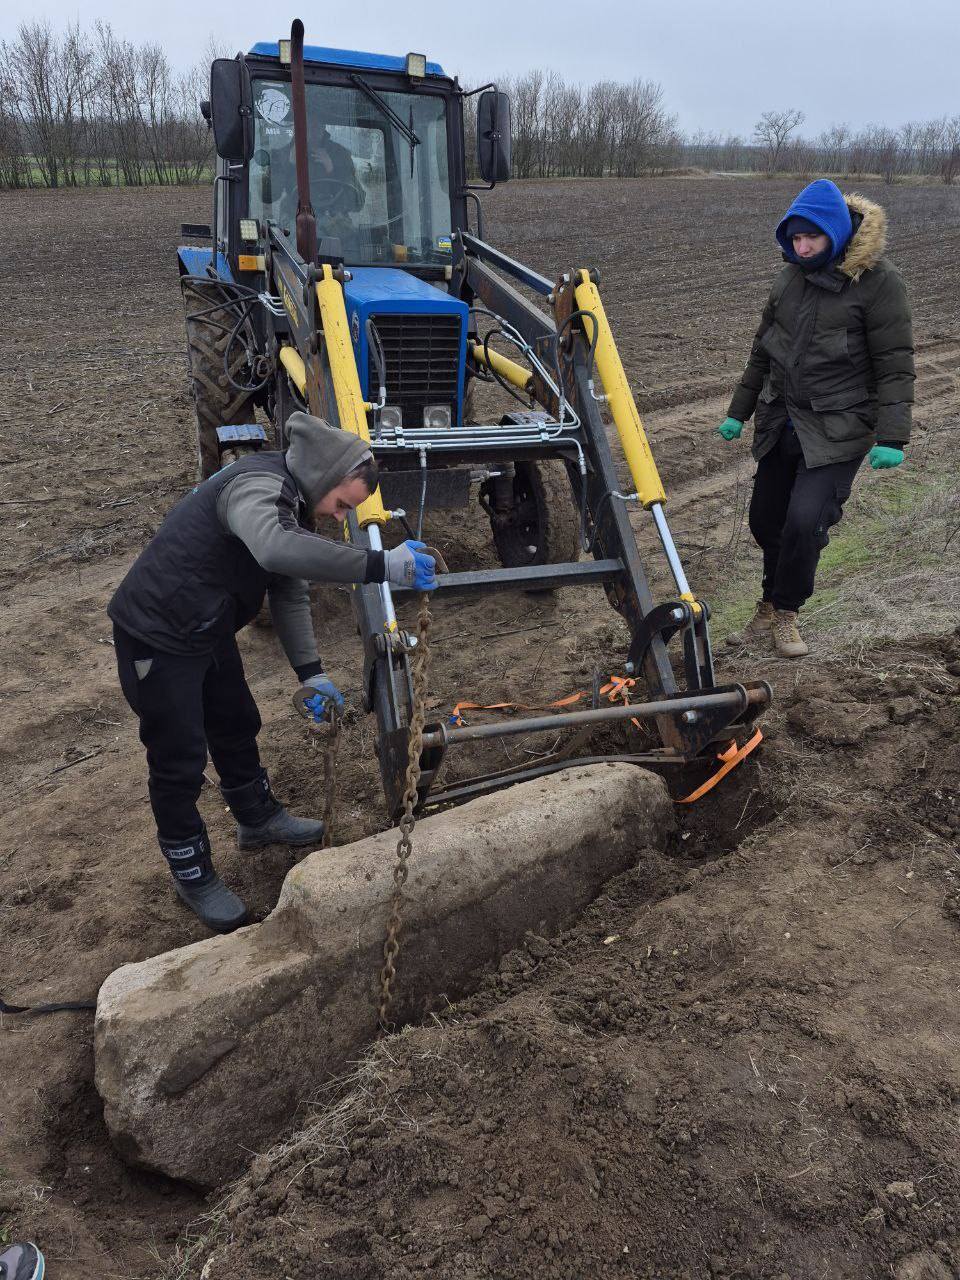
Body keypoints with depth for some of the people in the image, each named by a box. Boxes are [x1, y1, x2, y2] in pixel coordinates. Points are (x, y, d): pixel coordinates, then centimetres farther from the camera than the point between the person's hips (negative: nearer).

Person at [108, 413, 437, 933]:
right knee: (180, 760, 3)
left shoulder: (290, 503, 5)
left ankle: (258, 818, 46)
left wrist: (312, 674, -1)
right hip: (157, 636, -9)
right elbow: (275, 549, -50)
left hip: (208, 631, 10)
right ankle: (192, 873, 23)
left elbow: (291, 594, 7)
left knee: (237, 727, 23)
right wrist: (381, 565, -51)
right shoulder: (257, 486, -27)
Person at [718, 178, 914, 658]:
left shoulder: (877, 280, -11)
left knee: (805, 520, -19)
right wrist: (738, 412, 17)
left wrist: (891, 437, -19)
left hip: (836, 432, -6)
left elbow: (895, 366, -12)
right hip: (782, 425, 6)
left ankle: (784, 612, 3)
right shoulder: (791, 277, 7)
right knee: (765, 520, 11)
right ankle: (771, 608, 29)